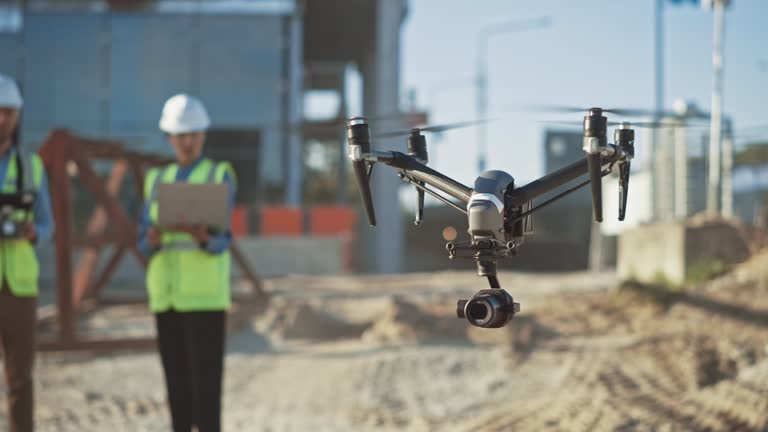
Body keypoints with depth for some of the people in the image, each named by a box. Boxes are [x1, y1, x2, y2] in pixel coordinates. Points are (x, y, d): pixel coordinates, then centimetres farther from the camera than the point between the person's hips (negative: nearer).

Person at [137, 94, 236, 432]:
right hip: (166, 294, 5)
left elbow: (220, 242, -11)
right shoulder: (157, 180, 13)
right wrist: (154, 237, -17)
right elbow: (144, 245, 7)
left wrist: (199, 233, -34)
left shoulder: (221, 177, -1)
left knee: (206, 383, -8)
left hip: (205, 296, -5)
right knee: (176, 382, 6)